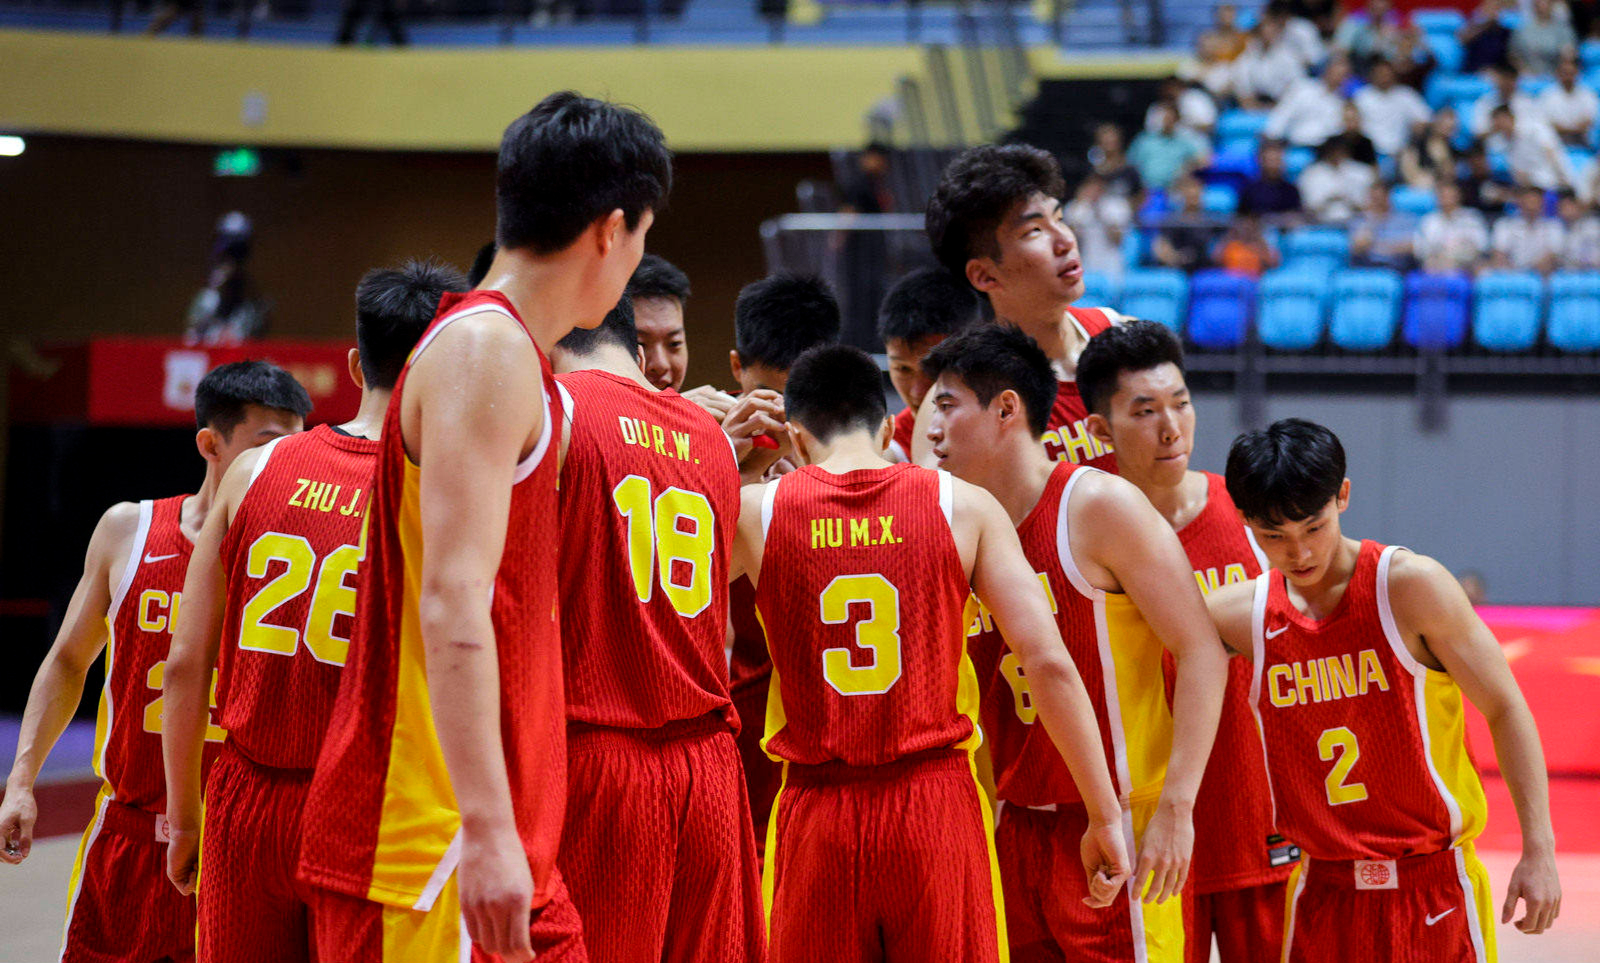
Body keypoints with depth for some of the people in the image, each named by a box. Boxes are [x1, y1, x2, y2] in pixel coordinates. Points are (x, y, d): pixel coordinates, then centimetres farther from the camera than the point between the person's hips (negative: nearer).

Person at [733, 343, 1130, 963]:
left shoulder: (757, 512, 1)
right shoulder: (963, 506, 0)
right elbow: (1048, 662, -5)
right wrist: (1104, 818, 1)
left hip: (817, 817, 0)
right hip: (937, 801, 0)